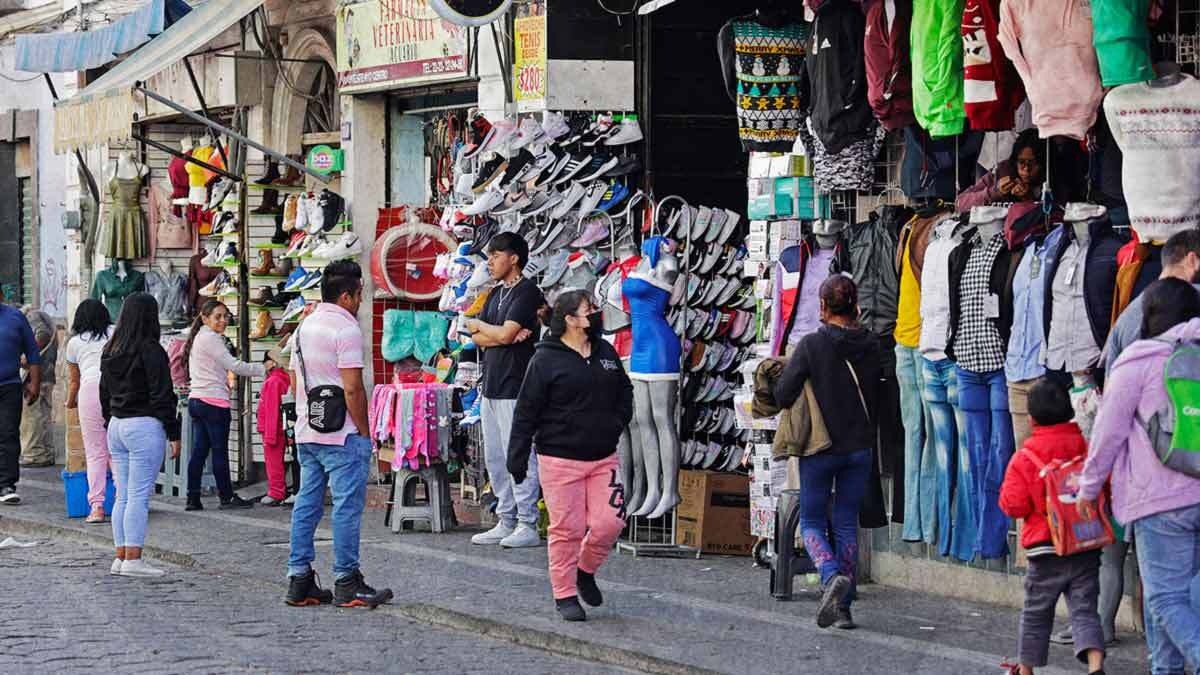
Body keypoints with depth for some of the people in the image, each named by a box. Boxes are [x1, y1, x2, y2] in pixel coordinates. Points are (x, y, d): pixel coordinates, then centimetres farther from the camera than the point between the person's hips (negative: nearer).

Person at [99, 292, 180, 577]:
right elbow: (162, 395, -12)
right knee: (139, 496, -7)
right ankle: (133, 560, -9)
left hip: (117, 426, 8)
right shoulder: (150, 351, -12)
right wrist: (173, 434, -8)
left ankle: (121, 557, 11)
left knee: (123, 497, 11)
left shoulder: (110, 351, 11)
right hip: (145, 426, -8)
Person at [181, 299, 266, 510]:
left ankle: (193, 499, 5)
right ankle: (227, 496, 5)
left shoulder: (198, 338, 18)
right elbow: (234, 366, -15)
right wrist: (263, 369, -8)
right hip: (214, 401, -9)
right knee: (220, 450, -1)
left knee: (199, 451, 7)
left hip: (196, 400, 9)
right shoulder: (210, 339, -12)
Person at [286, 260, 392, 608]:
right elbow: (353, 389, -18)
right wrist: (364, 432, -10)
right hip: (342, 436, -9)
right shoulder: (345, 329, -14)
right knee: (347, 507, -4)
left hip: (306, 433, 9)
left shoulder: (304, 327, 14)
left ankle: (299, 582, 11)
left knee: (307, 504, 10)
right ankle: (347, 583, -2)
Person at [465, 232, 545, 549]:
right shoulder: (496, 294, 17)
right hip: (492, 386, 9)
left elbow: (505, 334, -19)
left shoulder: (528, 292, -9)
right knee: (495, 459, 11)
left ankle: (528, 526, -5)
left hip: (516, 388, -9)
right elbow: (478, 339, 9)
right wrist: (509, 336, -9)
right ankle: (506, 522, 17)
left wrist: (478, 326, 0)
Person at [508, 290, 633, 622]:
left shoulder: (606, 353, 9)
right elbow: (526, 411, -6)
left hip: (603, 458, 5)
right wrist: (517, 457, -6)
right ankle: (565, 594, 12)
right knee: (566, 529, -2)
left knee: (610, 522, -3)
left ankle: (585, 570, 24)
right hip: (560, 456, -5)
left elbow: (625, 391, 26)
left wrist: (618, 422, 11)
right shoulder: (547, 359, -8)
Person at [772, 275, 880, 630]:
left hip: (820, 447, -3)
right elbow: (878, 397, 7)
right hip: (860, 447, 3)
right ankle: (842, 607, 8)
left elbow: (782, 394, -14)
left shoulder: (812, 345, -14)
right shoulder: (871, 346, -1)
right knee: (846, 524, 12)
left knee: (811, 522, 10)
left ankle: (832, 575, -19)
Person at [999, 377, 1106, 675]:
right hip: (1087, 548, 2)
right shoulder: (1089, 450, 1)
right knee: (1084, 610, 1)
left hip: (1046, 550, -2)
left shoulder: (1025, 459, -8)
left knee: (1036, 613, 13)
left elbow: (1014, 505, -9)